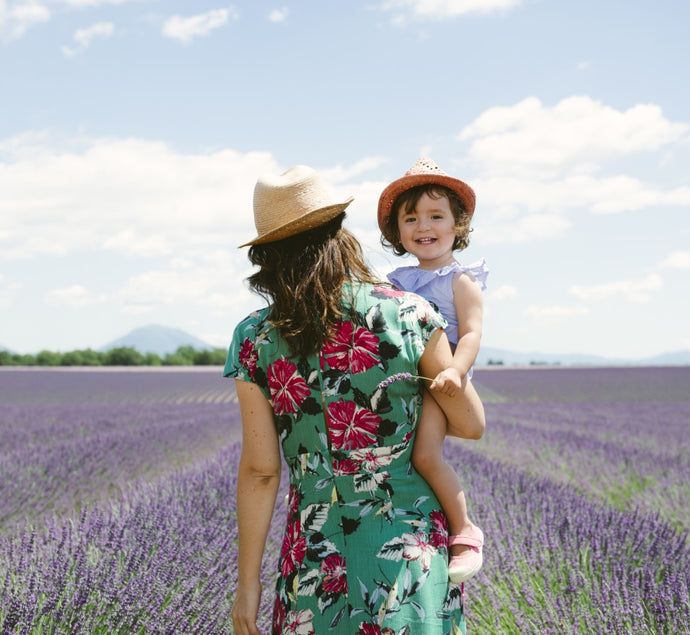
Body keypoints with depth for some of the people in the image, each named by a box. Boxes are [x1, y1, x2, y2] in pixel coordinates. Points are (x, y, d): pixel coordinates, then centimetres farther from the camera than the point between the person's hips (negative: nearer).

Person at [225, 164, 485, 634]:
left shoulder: (256, 341, -5)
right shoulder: (410, 316, -7)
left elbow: (260, 471, -5)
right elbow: (472, 425, 0)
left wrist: (248, 581, 4)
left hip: (317, 549, 0)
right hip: (413, 540, 0)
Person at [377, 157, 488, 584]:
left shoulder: (461, 281, -1)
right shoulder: (399, 282, 19)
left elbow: (471, 332, -12)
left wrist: (456, 370, -30)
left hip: (438, 382, -8)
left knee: (427, 454, -27)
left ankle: (465, 531, -14)